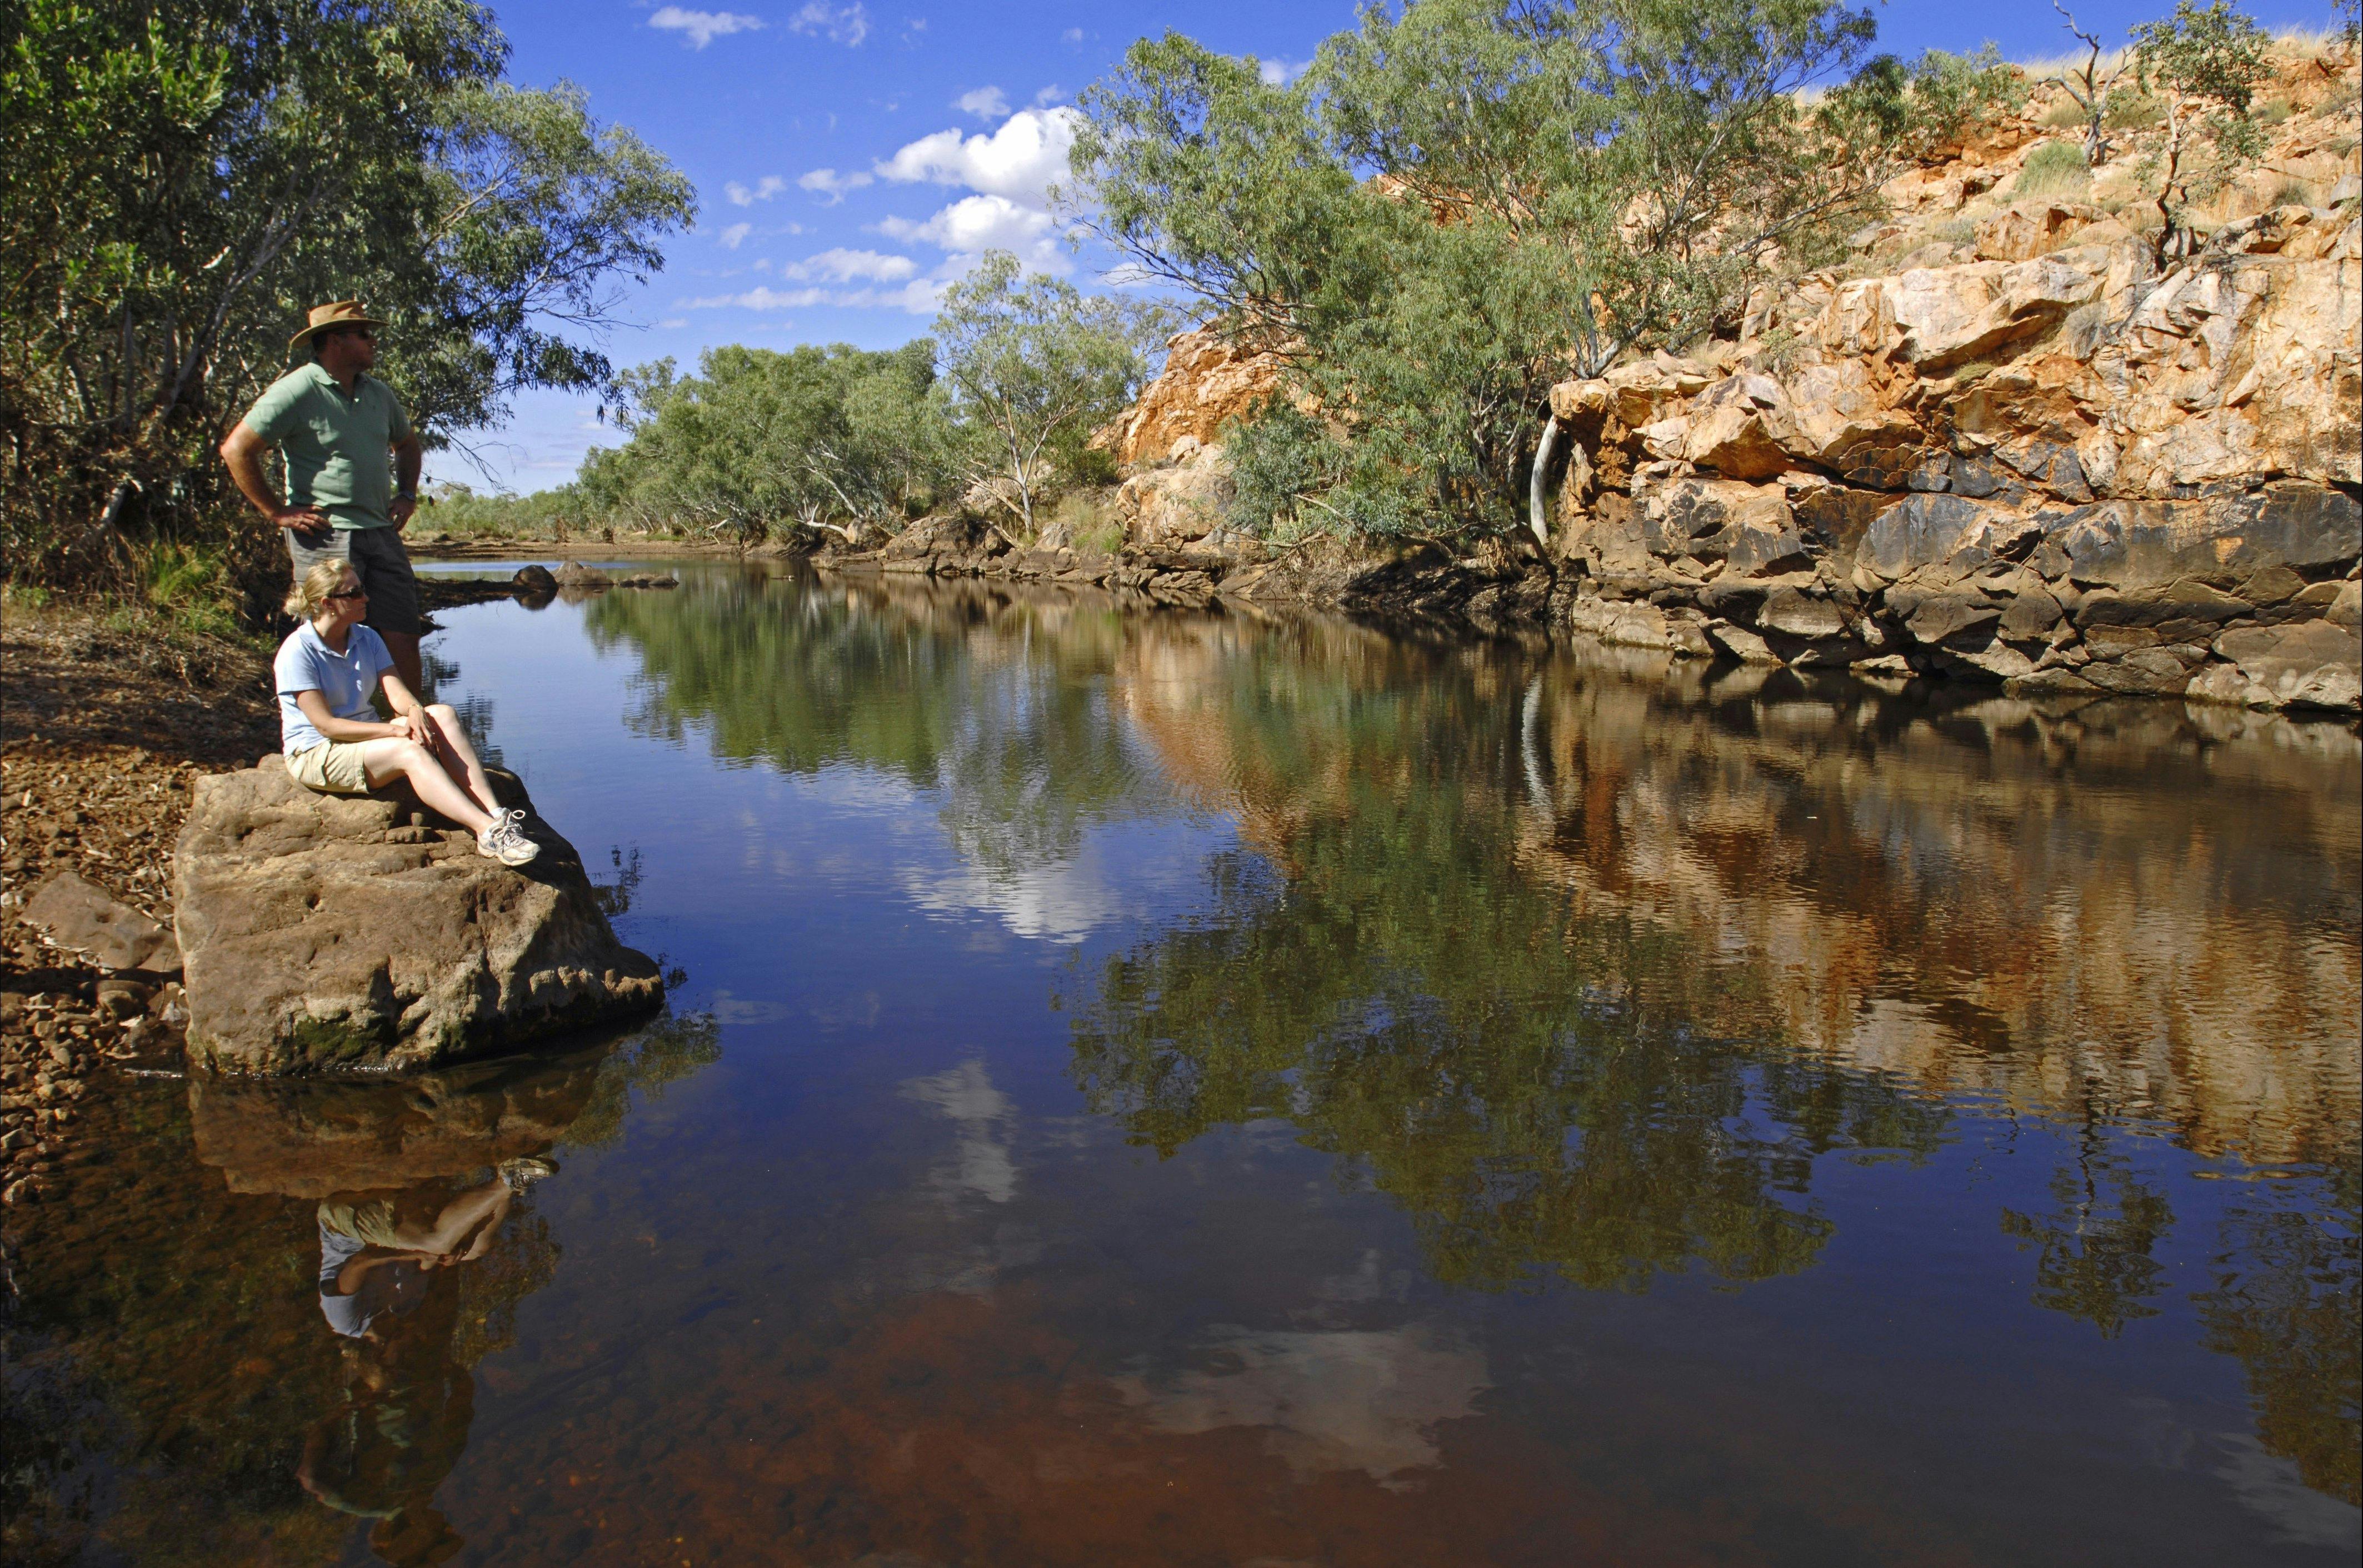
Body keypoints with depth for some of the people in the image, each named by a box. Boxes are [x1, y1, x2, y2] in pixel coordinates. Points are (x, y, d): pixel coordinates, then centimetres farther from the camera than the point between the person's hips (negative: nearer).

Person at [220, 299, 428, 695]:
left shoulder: (378, 392, 14)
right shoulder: (297, 390, -8)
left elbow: (407, 442, 34)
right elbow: (236, 449, -11)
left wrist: (407, 494, 19)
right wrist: (277, 513, -9)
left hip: (380, 531, 7)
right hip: (324, 535, -7)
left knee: (403, 639, 5)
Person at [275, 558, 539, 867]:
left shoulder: (366, 639, 8)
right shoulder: (297, 653, -14)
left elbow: (395, 691, -4)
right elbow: (325, 725, -20)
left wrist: (414, 710, -29)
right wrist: (395, 729, -27)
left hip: (367, 736, 7)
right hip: (315, 755, -6)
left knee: (443, 714, -21)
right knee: (409, 751, -34)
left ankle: (495, 815, -37)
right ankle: (488, 832, -47)